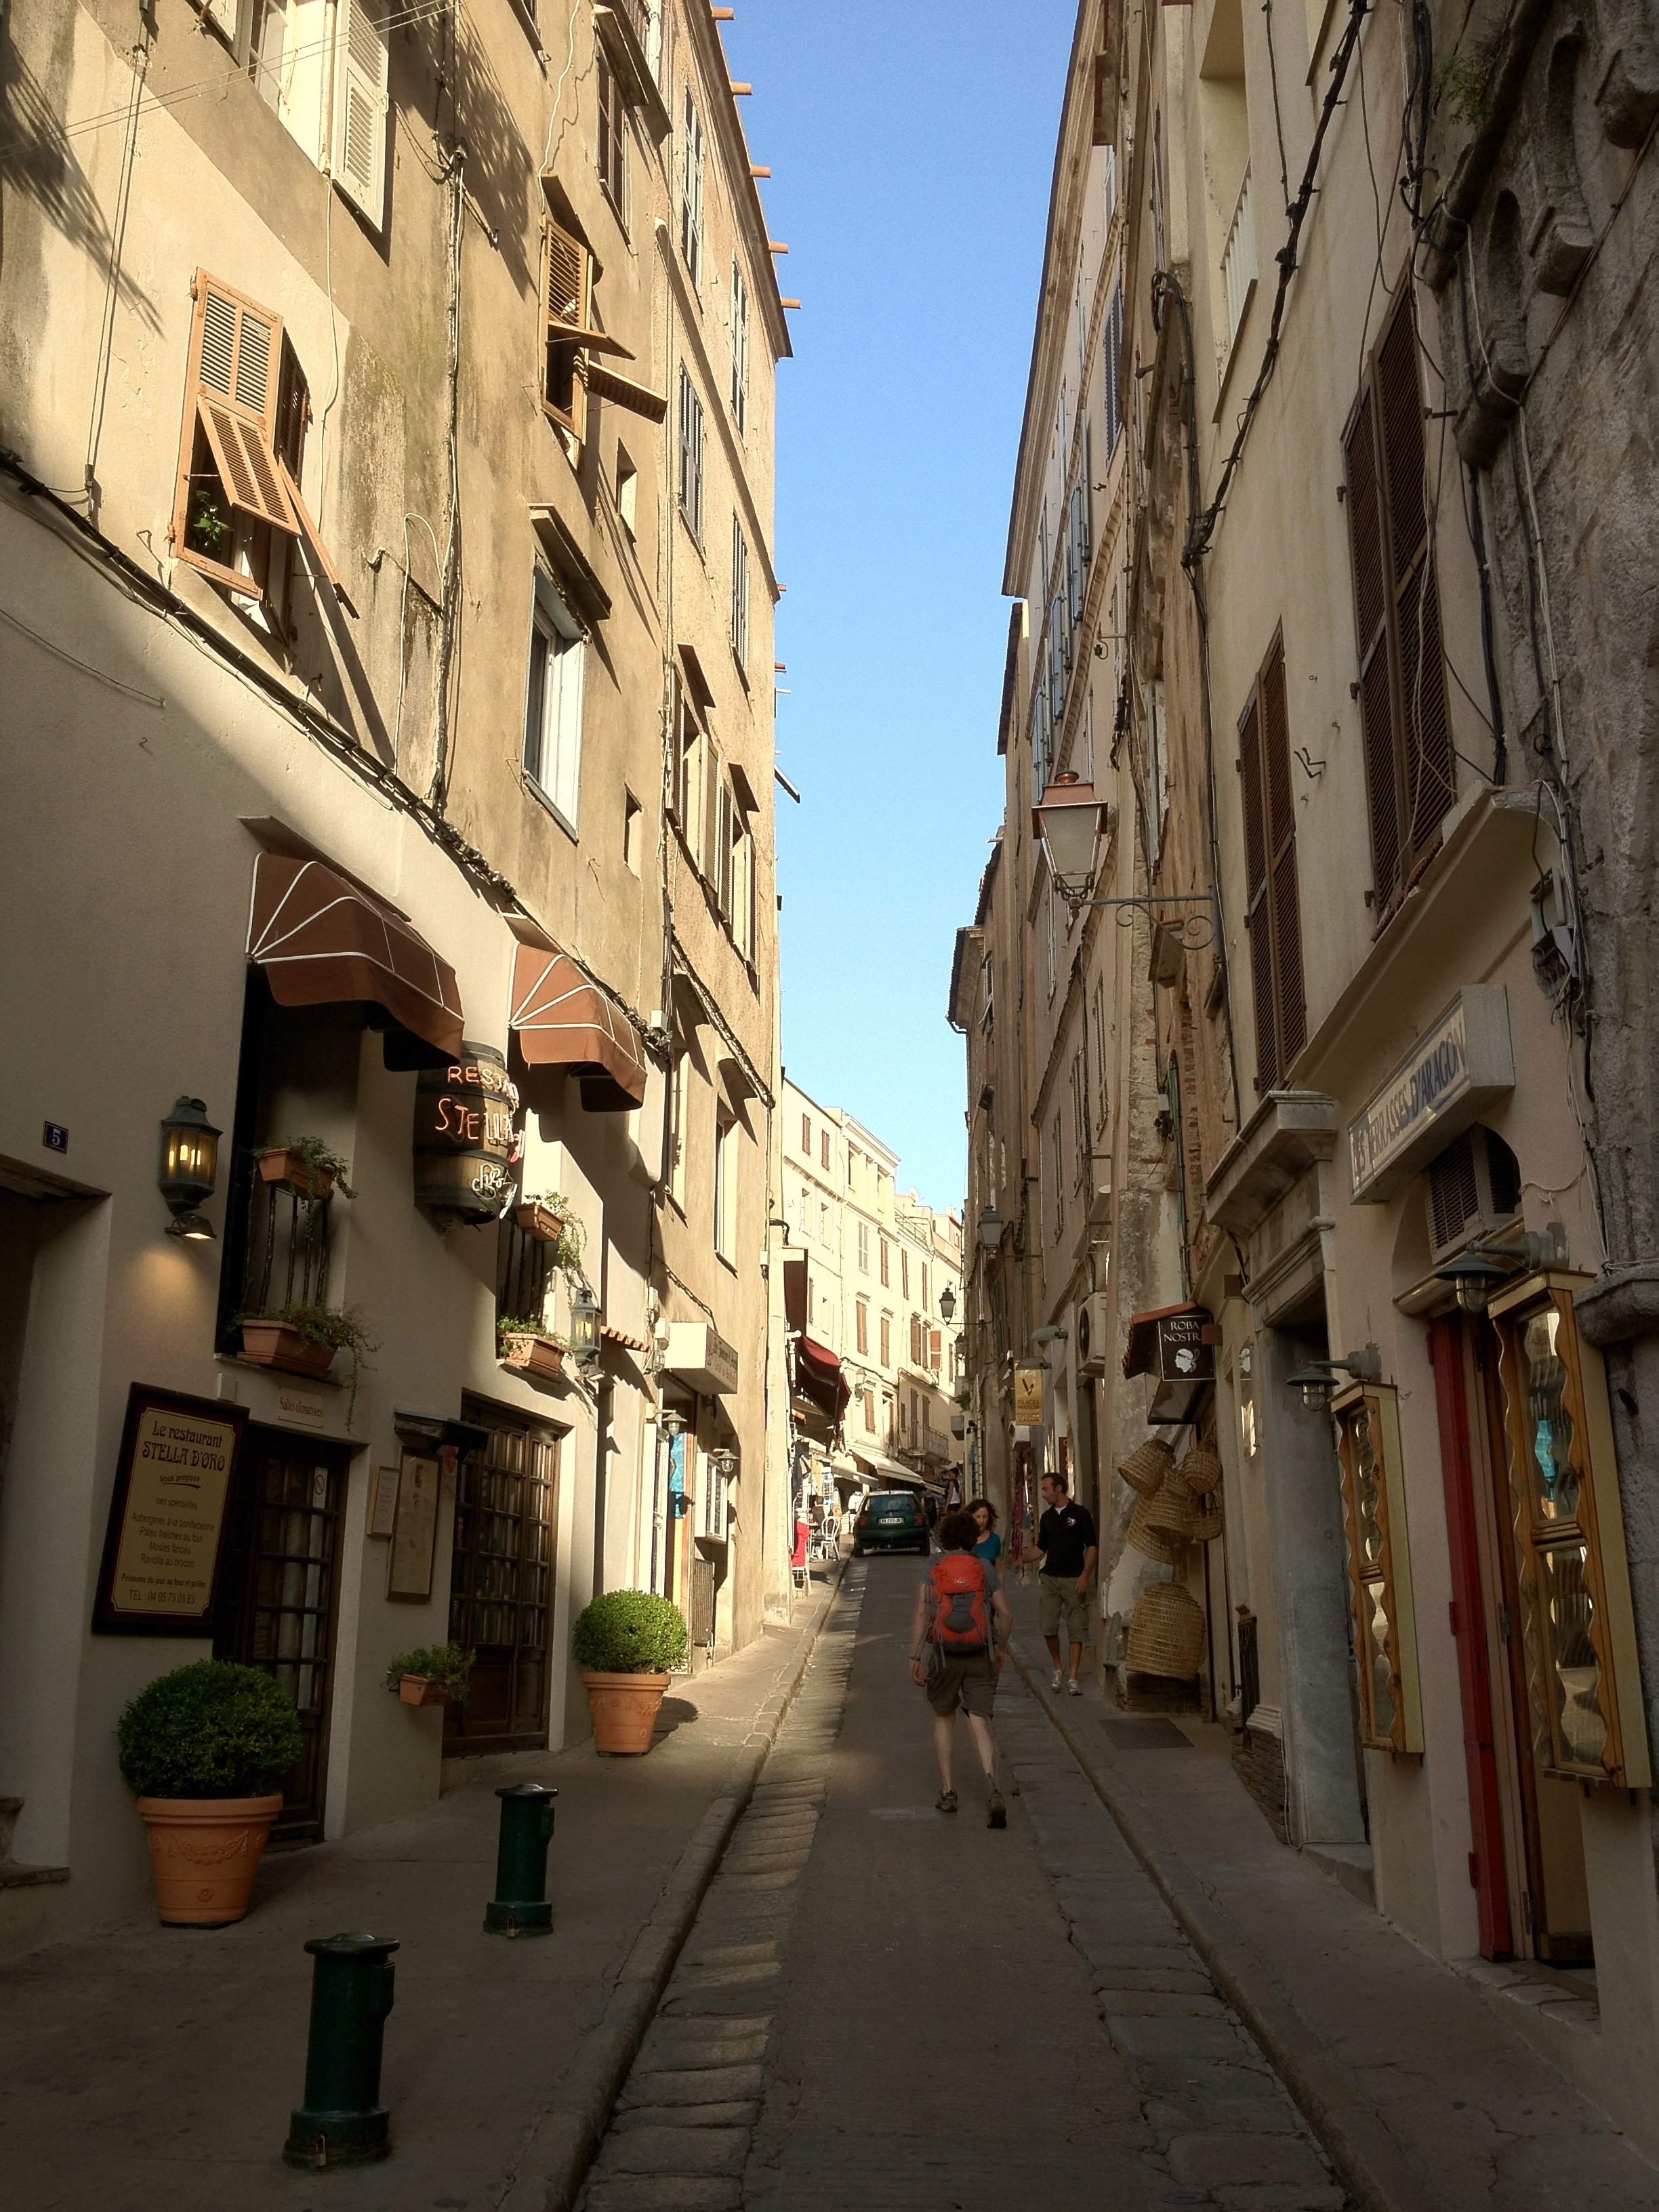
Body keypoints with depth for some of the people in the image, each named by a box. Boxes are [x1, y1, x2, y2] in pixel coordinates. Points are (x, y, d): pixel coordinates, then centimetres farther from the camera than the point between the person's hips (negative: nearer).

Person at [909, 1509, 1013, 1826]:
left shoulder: (931, 1570, 0)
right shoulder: (986, 1569, 3)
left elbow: (921, 1614, -10)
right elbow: (1006, 1616, 2)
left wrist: (915, 1658, -9)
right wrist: (1000, 1650, 17)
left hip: (944, 1655, 0)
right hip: (981, 1656, 0)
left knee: (944, 1718, 20)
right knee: (980, 1722, -1)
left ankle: (948, 1792, 20)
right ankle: (993, 1787, -23)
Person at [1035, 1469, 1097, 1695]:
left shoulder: (1081, 1513, -3)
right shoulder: (1047, 1517, 12)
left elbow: (1092, 1546, -4)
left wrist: (1085, 1576, -12)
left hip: (1074, 1579, -4)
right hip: (1050, 1577, 4)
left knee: (1076, 1629, -2)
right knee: (1048, 1627, -3)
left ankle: (1073, 1677, 2)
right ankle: (1057, 1669, 17)